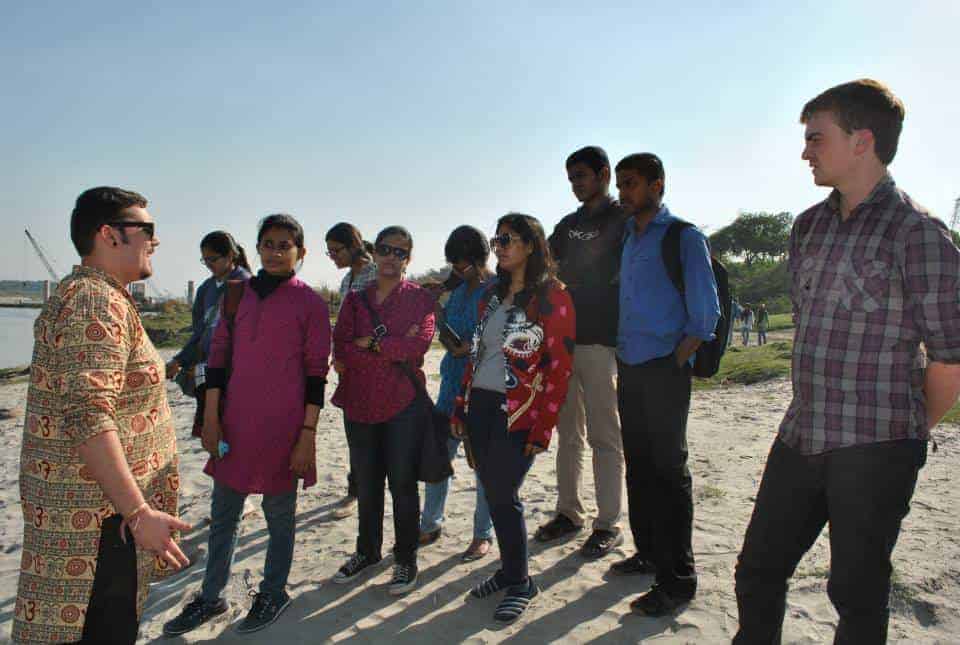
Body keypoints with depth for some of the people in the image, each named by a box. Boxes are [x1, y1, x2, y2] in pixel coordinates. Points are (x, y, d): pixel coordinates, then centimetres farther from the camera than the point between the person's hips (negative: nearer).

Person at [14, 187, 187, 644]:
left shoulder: (79, 293, 15)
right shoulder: (98, 302, -19)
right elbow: (89, 417, -27)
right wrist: (139, 512, -28)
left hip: (88, 506, 10)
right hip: (96, 515, -10)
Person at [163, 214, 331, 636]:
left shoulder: (310, 304, -6)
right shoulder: (237, 294, 7)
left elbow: (316, 374, -6)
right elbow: (218, 356, 9)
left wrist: (307, 435, -10)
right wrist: (210, 419, 3)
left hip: (283, 427, -4)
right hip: (235, 423, 5)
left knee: (279, 514, 10)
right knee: (222, 515, 15)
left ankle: (273, 594, 29)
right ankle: (211, 597, 31)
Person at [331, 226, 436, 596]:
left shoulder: (419, 298, -1)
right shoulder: (355, 299, 8)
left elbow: (420, 343, -18)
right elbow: (342, 350, -5)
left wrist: (370, 343, -11)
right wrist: (395, 349, -13)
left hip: (403, 403, -3)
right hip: (359, 403, 3)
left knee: (402, 483, 5)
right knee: (366, 484, 14)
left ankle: (406, 559, 21)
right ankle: (367, 551, 34)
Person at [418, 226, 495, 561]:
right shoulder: (457, 291, 13)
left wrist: (474, 348, -19)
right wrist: (449, 340, -3)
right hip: (453, 382, 6)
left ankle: (483, 534, 20)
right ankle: (430, 524, 27)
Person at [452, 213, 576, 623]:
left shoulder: (552, 297, -7)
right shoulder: (491, 295, 13)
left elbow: (560, 368, -11)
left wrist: (543, 429, -15)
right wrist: (461, 406, 14)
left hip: (518, 413, -6)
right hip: (480, 406, 6)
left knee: (503, 494, -4)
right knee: (492, 491, 11)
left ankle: (519, 582, 16)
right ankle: (509, 568, 29)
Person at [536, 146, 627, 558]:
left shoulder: (622, 218, 0)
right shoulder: (569, 224, 18)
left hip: (599, 340, -6)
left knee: (603, 436, -2)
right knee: (568, 433, 12)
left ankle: (609, 524, 7)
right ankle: (569, 512, 23)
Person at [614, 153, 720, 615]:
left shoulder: (683, 237, -7)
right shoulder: (629, 236, 14)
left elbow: (705, 313, -9)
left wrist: (674, 364, -12)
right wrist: (622, 356, 11)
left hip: (664, 370, -7)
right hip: (629, 369, 7)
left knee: (667, 470, -3)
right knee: (639, 466, 14)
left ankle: (678, 579, 5)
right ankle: (649, 552, 29)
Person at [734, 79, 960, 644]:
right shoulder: (809, 226, 10)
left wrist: (910, 432, 3)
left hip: (876, 449, -6)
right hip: (801, 437, 7)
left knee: (857, 594, 9)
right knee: (758, 573, 14)